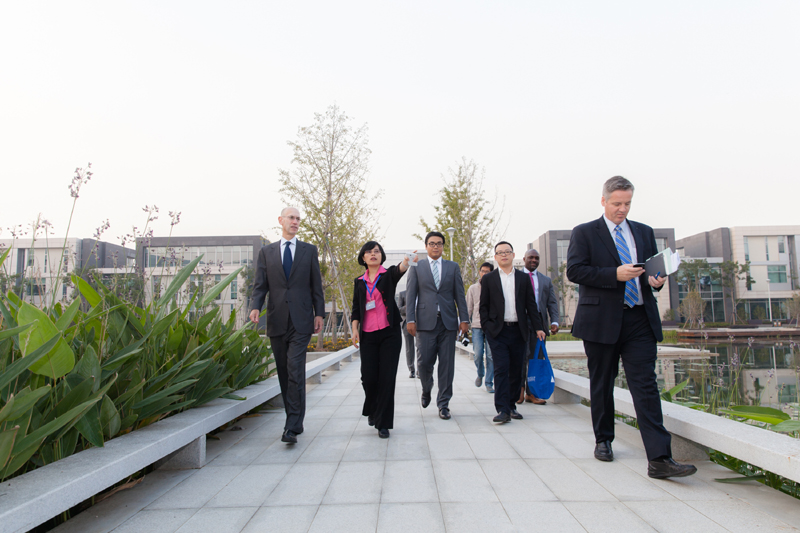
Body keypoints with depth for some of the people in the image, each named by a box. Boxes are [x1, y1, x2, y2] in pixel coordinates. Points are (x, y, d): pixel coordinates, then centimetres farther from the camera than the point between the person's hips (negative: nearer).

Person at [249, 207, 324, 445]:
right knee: (284, 374, 9)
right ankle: (295, 421, 22)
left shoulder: (309, 250, 10)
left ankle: (292, 428, -8)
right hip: (276, 321, 3)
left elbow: (316, 284, 8)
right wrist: (255, 307, -11)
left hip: (301, 320, -2)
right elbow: (260, 284, 7)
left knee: (295, 371, -11)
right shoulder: (266, 252, 12)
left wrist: (319, 313, 2)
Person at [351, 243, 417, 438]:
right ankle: (372, 410, 30)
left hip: (389, 333, -2)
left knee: (387, 378, -4)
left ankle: (383, 423, 9)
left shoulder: (389, 274, 3)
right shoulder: (359, 282, 11)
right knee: (368, 377, -1)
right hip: (368, 335, 2)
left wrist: (406, 262, -44)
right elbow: (356, 308, 12)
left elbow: (399, 270, -21)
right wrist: (355, 329, -1)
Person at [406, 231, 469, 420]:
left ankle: (443, 404, 13)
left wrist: (464, 319, 2)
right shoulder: (417, 267, 9)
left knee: (447, 364, 1)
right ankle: (426, 390, 28)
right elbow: (411, 295, 4)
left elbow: (459, 295, 10)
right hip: (426, 321, -1)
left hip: (448, 321, 1)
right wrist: (410, 319, -6)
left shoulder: (453, 267, 13)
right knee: (424, 362, -3)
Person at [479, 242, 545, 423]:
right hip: (498, 332, -2)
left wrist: (538, 327, 3)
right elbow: (484, 305, 6)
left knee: (516, 371, 7)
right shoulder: (488, 279, 7)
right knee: (501, 369, -10)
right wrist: (487, 326, -5)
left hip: (518, 331, 3)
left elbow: (531, 304, 10)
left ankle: (511, 405, 20)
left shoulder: (524, 278, 12)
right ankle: (503, 410, -9)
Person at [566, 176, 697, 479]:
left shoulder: (644, 232, 16)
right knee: (602, 385, 11)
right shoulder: (584, 233, 2)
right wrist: (615, 274, -18)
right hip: (601, 320, -2)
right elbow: (574, 271, -9)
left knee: (646, 385, -6)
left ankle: (659, 459, -6)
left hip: (640, 320, 3)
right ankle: (603, 440, 29)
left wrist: (656, 280, -4)